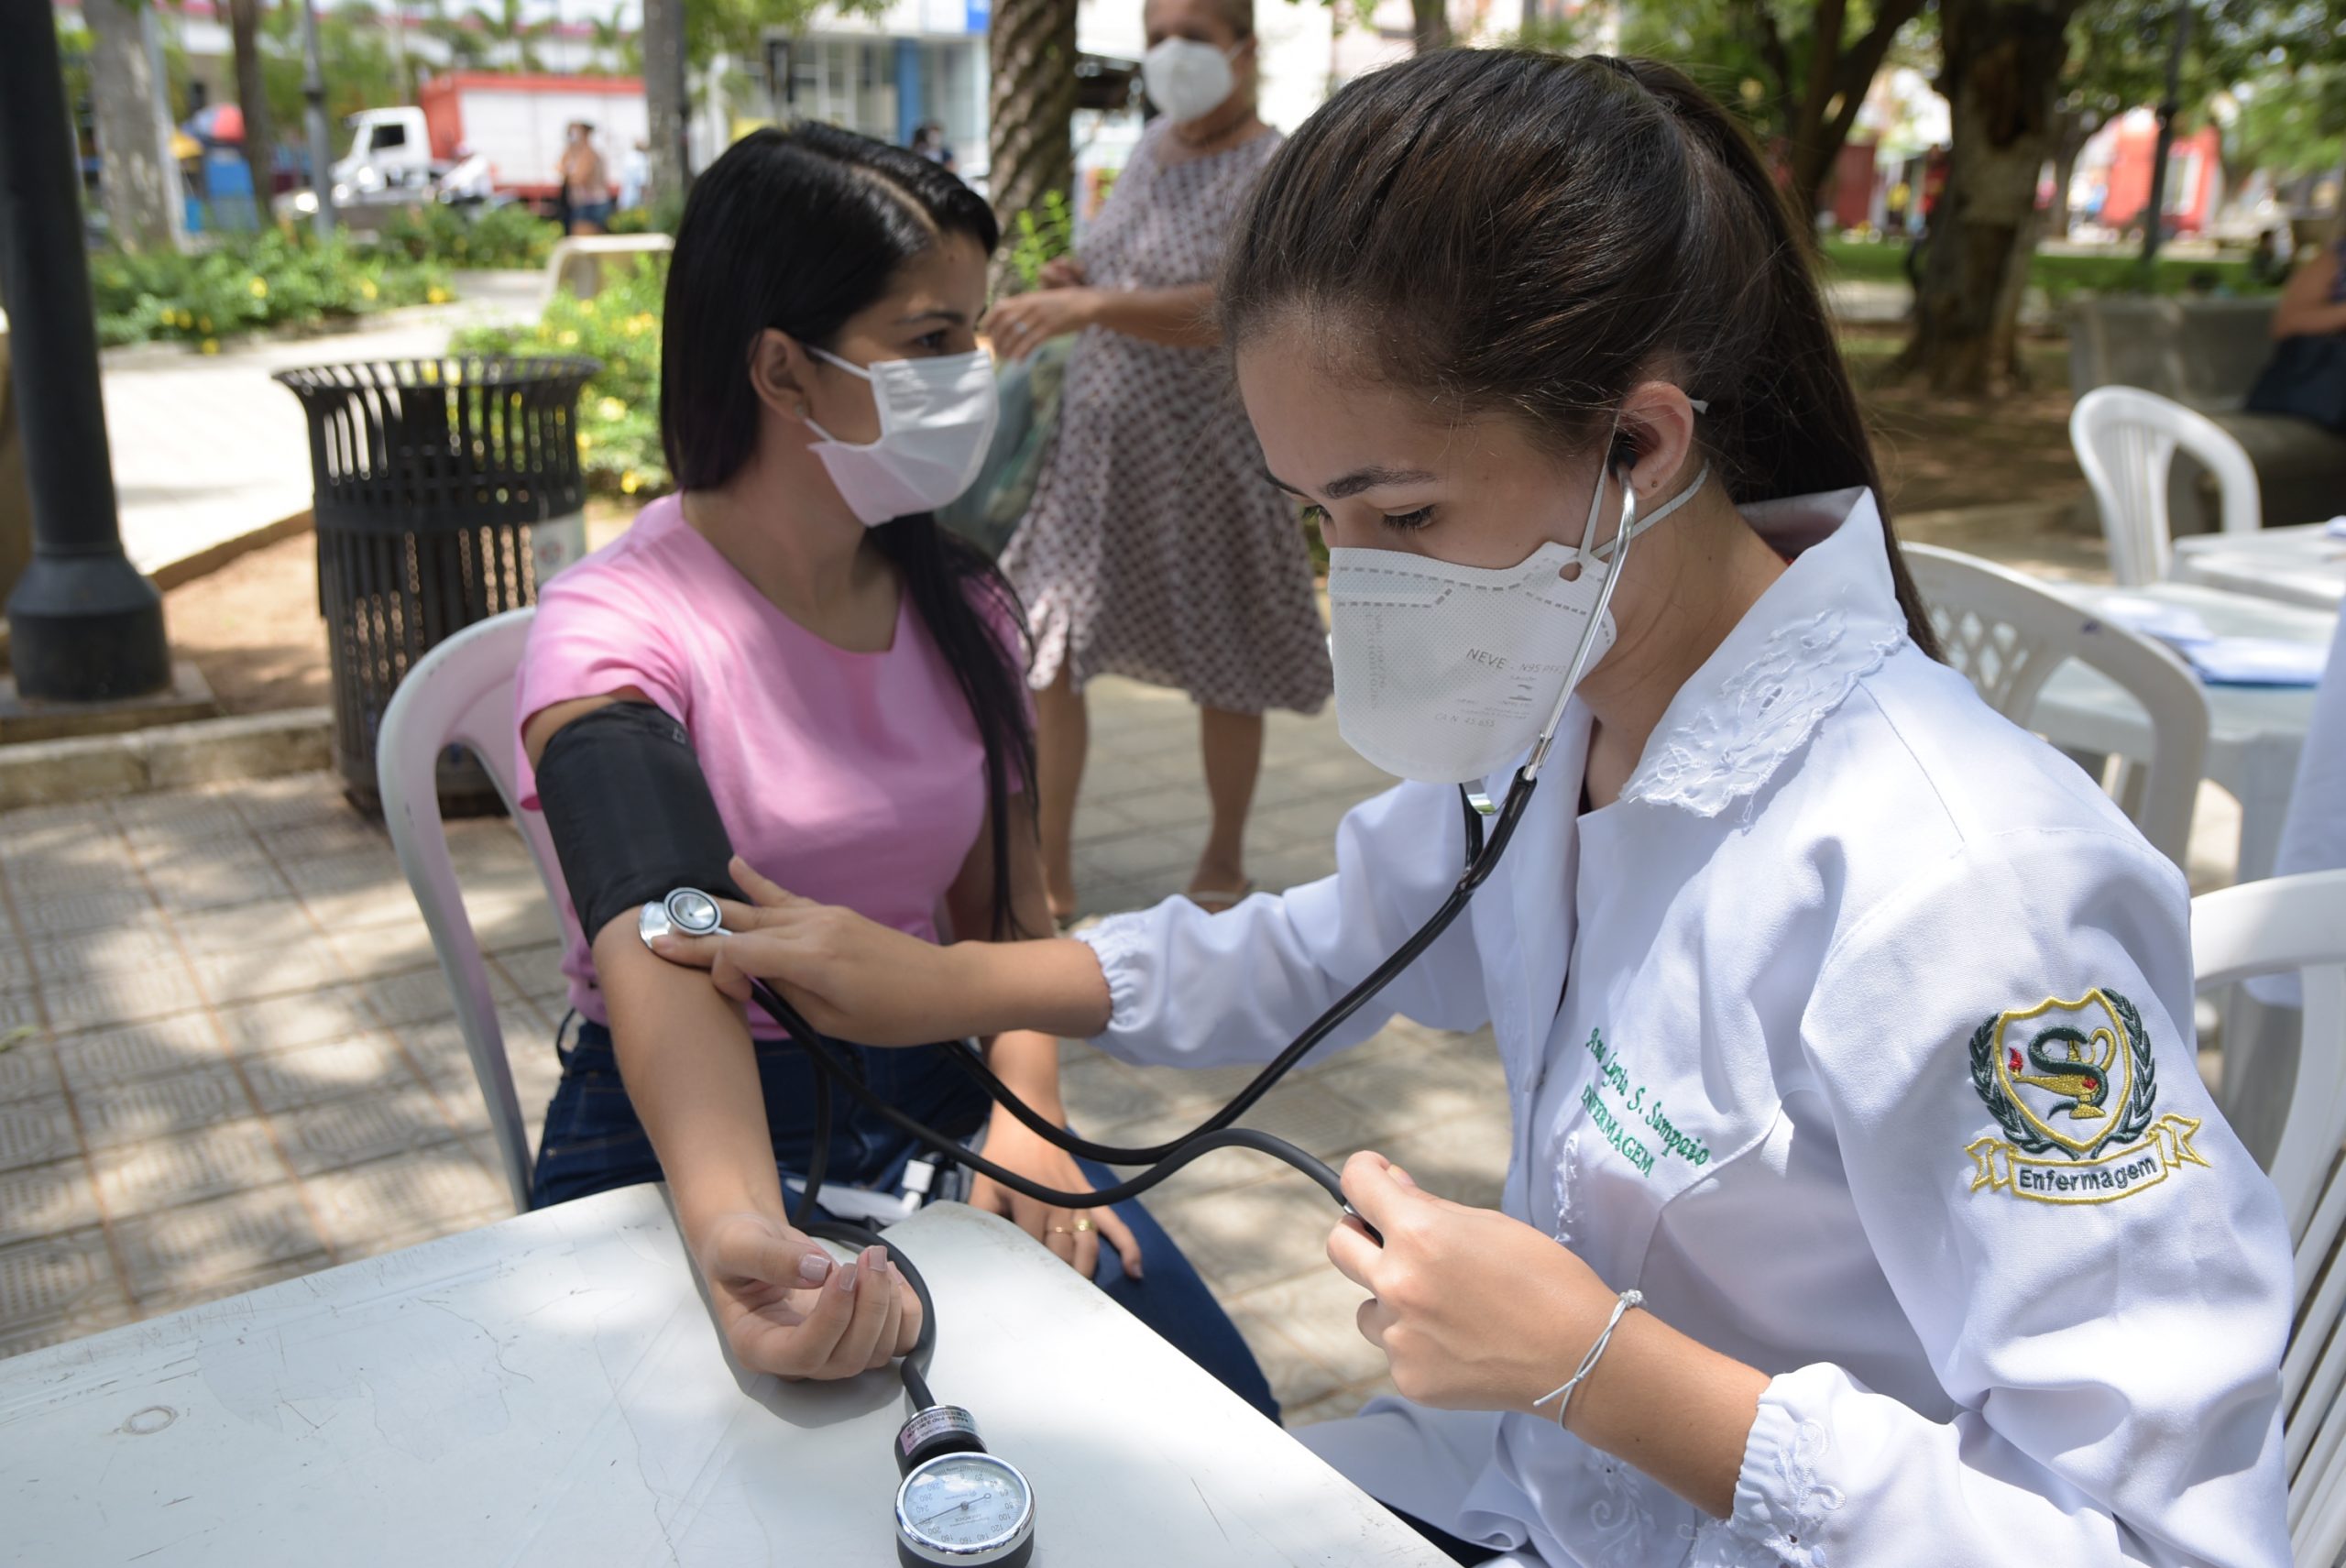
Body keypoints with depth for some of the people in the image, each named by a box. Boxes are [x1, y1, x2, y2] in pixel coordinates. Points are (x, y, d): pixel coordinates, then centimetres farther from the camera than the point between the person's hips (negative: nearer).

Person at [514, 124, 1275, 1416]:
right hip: (685, 1136, -4)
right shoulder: (614, 630, -16)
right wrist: (735, 1233, -51)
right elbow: (659, 946, -32)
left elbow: (1001, 898, 3)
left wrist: (1027, 1113, -17)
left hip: (929, 1095, 5)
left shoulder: (958, 605, 3)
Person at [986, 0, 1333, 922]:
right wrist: (1076, 278, 3)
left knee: (1222, 674, 9)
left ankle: (1224, 864, 29)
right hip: (1096, 443, 7)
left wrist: (1094, 308, -42)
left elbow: (1224, 311, -29)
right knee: (1043, 652, 1)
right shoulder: (1155, 146, 10)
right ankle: (1050, 872, 12)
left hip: (1204, 456, -6)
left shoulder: (1275, 175, -13)